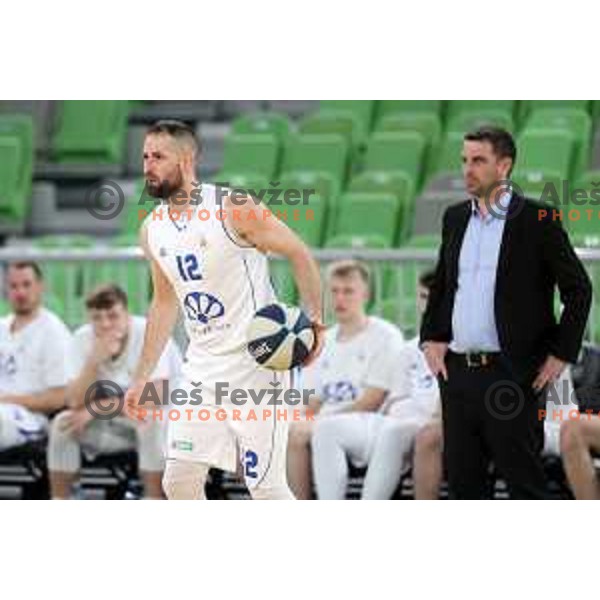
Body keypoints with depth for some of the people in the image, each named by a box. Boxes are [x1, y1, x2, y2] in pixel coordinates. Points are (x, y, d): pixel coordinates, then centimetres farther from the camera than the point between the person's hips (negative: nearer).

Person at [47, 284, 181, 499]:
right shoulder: (84, 338, -9)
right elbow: (75, 401, -15)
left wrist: (94, 410, -28)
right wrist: (95, 360, -32)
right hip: (115, 423, 4)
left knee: (150, 422, -37)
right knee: (62, 423, -18)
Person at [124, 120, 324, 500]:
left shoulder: (234, 209, -14)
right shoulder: (153, 230, 6)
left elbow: (300, 255, -7)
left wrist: (315, 322, -18)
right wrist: (141, 379, 19)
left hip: (255, 364, -7)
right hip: (203, 367, 7)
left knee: (266, 485, -7)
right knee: (179, 482, 1)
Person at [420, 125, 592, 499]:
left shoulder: (536, 220, -6)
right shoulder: (455, 218, 11)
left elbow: (579, 289, -4)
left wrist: (561, 355, -8)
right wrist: (431, 338, 8)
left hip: (510, 377, -6)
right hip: (457, 371, 6)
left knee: (524, 482, -2)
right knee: (462, 480, 9)